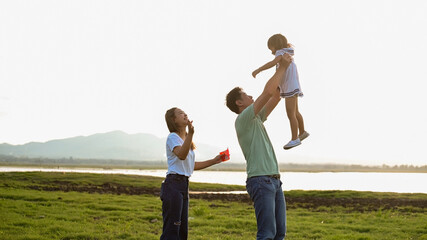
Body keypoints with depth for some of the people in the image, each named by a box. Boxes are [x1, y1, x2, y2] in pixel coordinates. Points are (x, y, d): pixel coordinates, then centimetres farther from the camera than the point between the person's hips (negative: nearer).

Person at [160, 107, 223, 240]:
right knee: (171, 229, -12)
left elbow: (192, 165, 23)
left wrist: (214, 161, 20)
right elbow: (181, 155, -27)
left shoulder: (185, 139, 21)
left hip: (184, 184, 10)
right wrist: (190, 134, -36)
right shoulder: (173, 137, -7)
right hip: (173, 184, -10)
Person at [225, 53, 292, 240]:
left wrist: (283, 69, 17)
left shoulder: (256, 119, 22)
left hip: (274, 180, 10)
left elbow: (276, 97, 24)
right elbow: (268, 91, -13)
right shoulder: (243, 119, -5)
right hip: (260, 181, -9)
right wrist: (282, 67, -5)